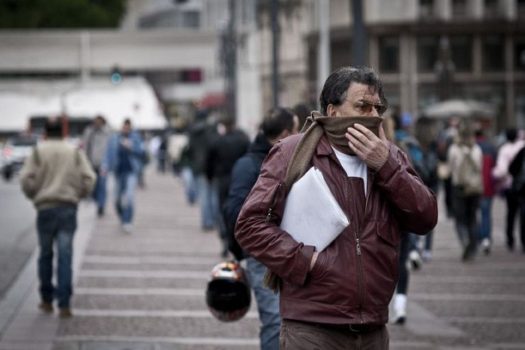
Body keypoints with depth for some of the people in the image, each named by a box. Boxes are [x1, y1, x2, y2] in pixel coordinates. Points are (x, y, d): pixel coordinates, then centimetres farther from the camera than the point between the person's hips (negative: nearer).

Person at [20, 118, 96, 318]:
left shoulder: (38, 152, 3)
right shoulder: (75, 152, 7)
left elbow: (26, 179, -6)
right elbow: (88, 178, -1)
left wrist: (34, 196, 12)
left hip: (45, 208, 0)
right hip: (69, 208, 0)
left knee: (45, 254, 13)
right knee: (65, 255, -2)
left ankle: (47, 301, 19)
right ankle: (64, 304, -9)